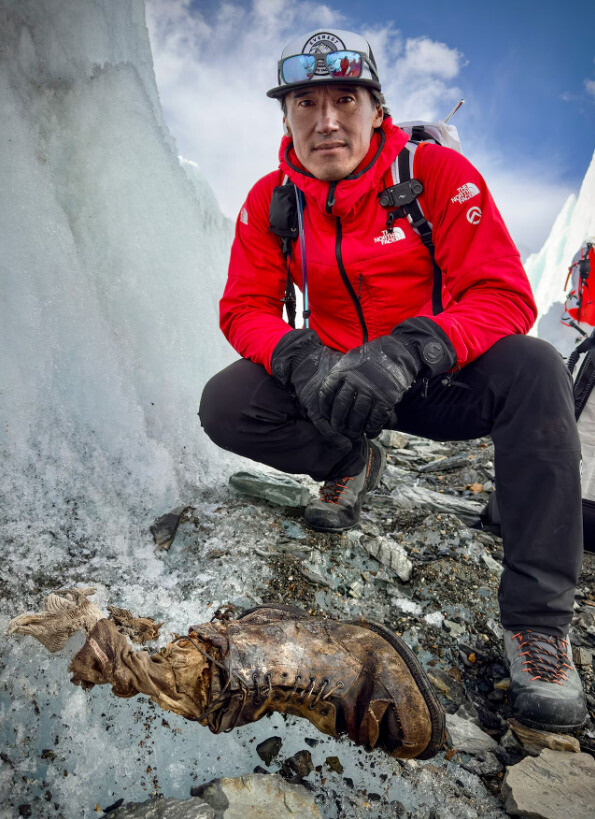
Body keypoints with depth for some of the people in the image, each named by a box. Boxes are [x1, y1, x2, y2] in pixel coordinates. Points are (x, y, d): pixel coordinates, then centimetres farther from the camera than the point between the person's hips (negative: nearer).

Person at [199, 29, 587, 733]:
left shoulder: (437, 172, -13)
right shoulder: (271, 200, -3)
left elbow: (504, 296, -20)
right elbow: (245, 306, -6)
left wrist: (406, 352, -40)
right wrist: (302, 359, -30)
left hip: (443, 382, -2)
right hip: (335, 380, 3)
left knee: (534, 370, -32)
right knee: (224, 405, -20)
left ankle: (537, 616, -26)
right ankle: (351, 464, 8)